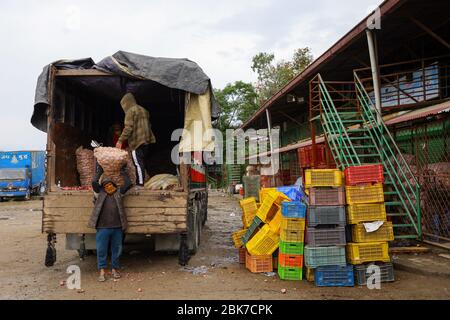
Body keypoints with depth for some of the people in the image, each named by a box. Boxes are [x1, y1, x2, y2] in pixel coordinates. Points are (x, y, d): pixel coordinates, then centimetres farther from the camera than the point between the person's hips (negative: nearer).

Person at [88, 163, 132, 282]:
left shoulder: (119, 192, 9)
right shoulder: (100, 192, 7)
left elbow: (128, 183, 0)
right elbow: (94, 182, -6)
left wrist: (123, 172, 8)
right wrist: (99, 171, 3)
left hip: (117, 227, 1)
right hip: (102, 227, -1)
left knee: (116, 249, 10)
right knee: (101, 250, 4)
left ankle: (115, 269, 25)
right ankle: (102, 271, 15)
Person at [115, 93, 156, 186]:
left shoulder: (130, 111, -7)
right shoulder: (144, 110, 17)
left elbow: (128, 128, -16)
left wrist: (120, 140, -15)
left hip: (137, 141, -8)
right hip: (146, 140, 8)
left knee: (138, 163, -6)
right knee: (142, 162, 13)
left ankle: (140, 184, -6)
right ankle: (140, 182, 17)